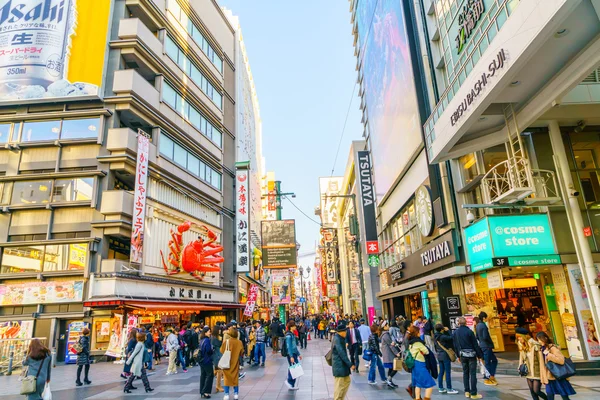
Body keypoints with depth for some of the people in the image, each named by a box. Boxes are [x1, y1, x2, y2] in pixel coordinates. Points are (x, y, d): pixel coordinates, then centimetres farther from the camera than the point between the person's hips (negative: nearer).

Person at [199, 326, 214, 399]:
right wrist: (213, 351, -3)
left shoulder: (202, 340, 9)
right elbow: (209, 350, -23)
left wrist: (211, 350, 7)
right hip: (207, 360, -9)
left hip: (202, 360, 9)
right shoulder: (207, 340, -19)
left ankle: (202, 391, 18)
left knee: (203, 375, 13)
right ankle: (205, 392, -4)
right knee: (210, 375, -1)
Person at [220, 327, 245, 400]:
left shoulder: (226, 341, -18)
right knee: (235, 378, 14)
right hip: (235, 362, 2)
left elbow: (221, 351, -7)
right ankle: (236, 394, 18)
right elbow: (241, 352, -2)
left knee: (227, 378, 10)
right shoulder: (239, 342, -11)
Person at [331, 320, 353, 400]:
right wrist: (350, 364, -21)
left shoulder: (340, 338, 11)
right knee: (339, 385, -1)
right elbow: (342, 353, -23)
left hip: (343, 365, 11)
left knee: (347, 381, 18)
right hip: (339, 366, -11)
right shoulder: (337, 339, -21)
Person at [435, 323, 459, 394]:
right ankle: (449, 389, 8)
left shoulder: (436, 336, 3)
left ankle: (441, 388, 18)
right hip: (445, 355, -8)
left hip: (439, 356, 8)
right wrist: (448, 331, -7)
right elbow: (451, 338, -15)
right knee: (448, 372, 2)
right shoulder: (443, 336, -21)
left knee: (441, 372, 13)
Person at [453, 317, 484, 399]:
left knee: (465, 373, 13)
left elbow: (455, 346, 7)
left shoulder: (455, 333, 1)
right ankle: (473, 393, 2)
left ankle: (467, 392, 16)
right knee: (473, 374, 1)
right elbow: (475, 344, -10)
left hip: (462, 355, 4)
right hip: (471, 354, -4)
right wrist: (480, 355, -1)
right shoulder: (469, 331, -14)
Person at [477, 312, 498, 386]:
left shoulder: (478, 326, 10)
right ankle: (487, 379, 8)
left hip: (481, 346, 9)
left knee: (494, 360, 17)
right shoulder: (483, 326, -17)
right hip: (487, 347, -9)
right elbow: (485, 337, -21)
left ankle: (491, 376, 21)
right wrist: (492, 343, -8)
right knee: (487, 362, 1)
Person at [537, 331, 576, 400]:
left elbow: (561, 360, -27)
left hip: (558, 377, -7)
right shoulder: (543, 349, 8)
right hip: (549, 378, 7)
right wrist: (543, 377, 17)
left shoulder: (553, 348, -15)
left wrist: (548, 354, -26)